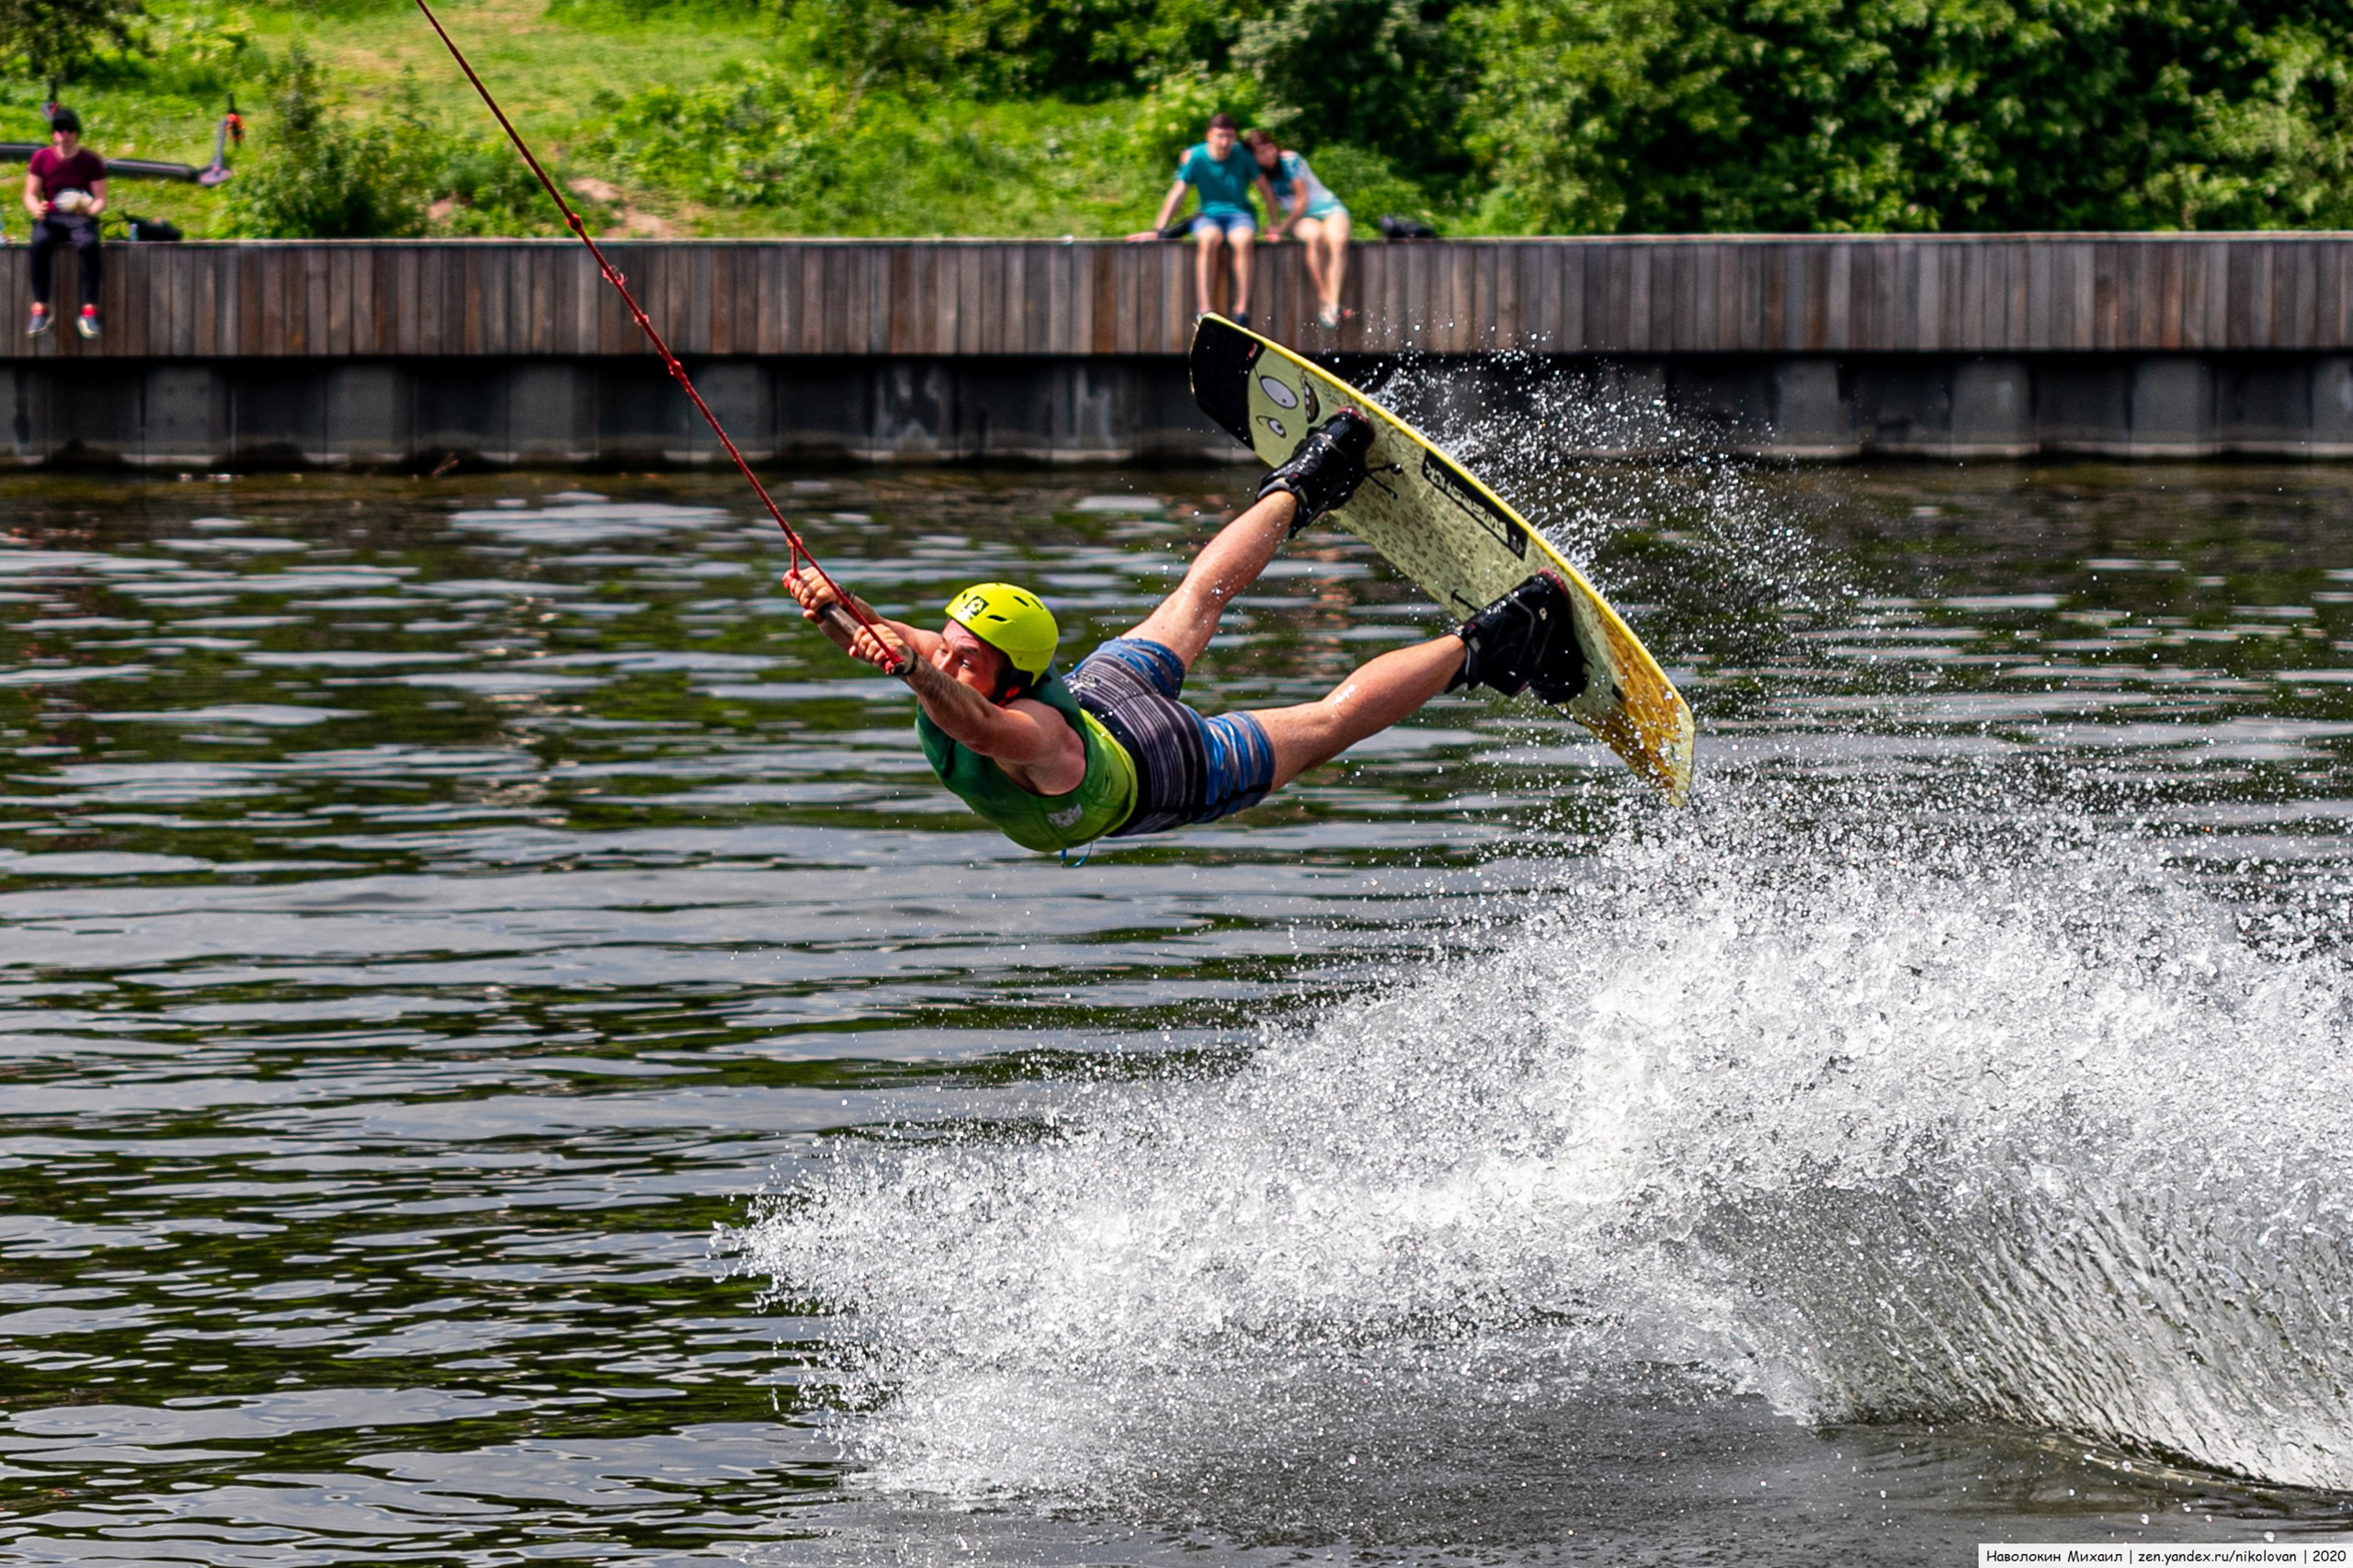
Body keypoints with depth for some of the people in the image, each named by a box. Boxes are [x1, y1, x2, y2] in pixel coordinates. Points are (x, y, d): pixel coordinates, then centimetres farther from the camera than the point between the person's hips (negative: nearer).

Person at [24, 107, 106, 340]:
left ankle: (89, 311, -34)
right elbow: (30, 195, 6)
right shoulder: (41, 158, 6)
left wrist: (90, 209, -23)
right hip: (51, 217, 1)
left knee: (89, 245, -36)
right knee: (40, 244, -35)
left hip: (80, 218, -1)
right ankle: (40, 309, -31)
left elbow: (101, 199, 1)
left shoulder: (91, 161, 3)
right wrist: (36, 208, -18)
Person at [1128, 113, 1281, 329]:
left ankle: (1242, 311, -37)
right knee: (1209, 239, -38)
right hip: (1209, 215, 0)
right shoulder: (1194, 157, -4)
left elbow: (1266, 189, 5)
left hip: (1240, 214, 0)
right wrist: (1157, 230, -12)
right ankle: (1206, 311, -40)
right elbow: (1177, 193, -5)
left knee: (1243, 240, -37)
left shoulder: (1242, 156, -1)